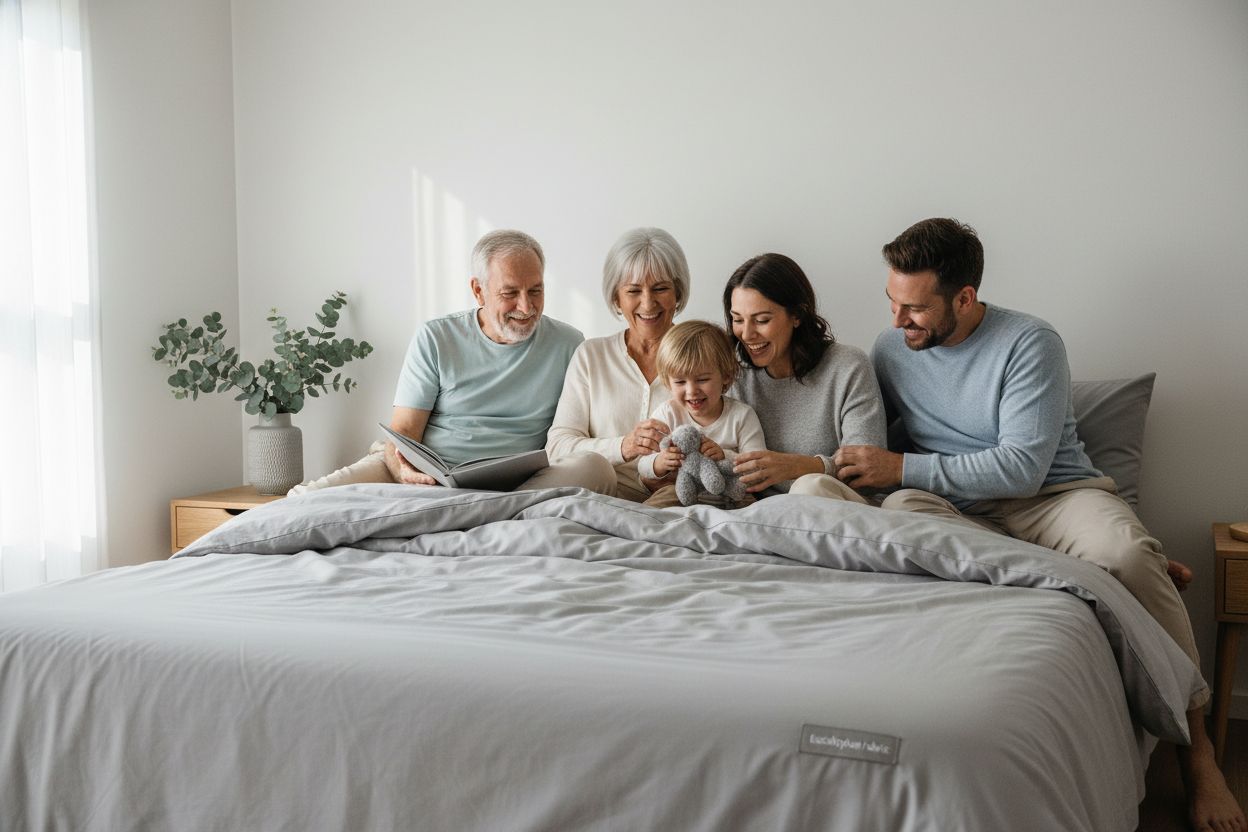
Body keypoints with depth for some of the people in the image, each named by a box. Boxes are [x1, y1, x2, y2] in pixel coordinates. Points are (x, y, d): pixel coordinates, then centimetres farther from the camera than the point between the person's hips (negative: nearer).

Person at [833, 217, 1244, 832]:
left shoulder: (1031, 343, -8)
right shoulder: (890, 350, 7)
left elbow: (1022, 468, -17)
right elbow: (868, 449, 17)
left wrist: (902, 468, -19)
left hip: (1054, 494, -2)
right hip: (961, 514, 3)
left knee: (1128, 553, -36)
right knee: (899, 510, -32)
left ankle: (1194, 745, -20)